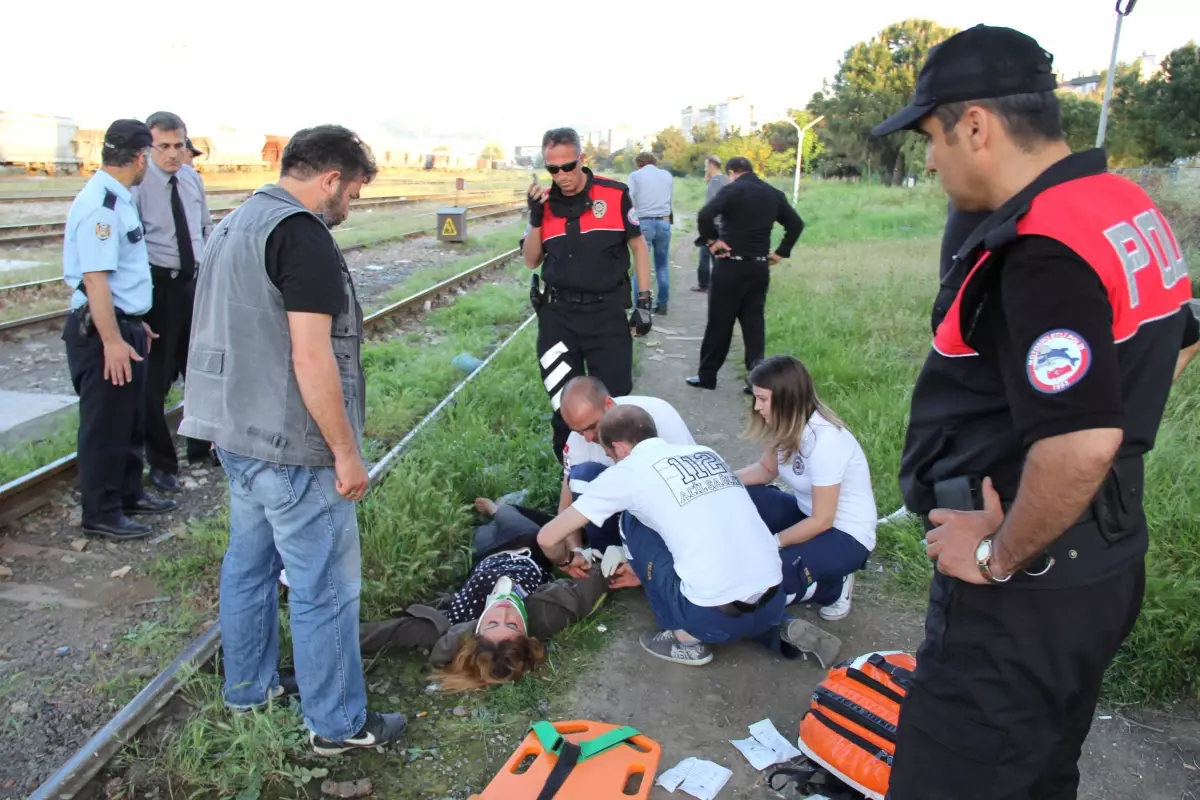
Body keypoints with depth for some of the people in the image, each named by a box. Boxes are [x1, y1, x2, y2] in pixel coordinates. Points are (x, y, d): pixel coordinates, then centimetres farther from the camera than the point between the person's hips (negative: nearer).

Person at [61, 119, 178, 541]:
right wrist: (112, 341, -25)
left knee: (131, 419, 20)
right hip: (102, 331, -10)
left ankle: (128, 493, 35)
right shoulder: (100, 205, -20)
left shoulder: (120, 199, 10)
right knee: (105, 425, 2)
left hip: (124, 325, 10)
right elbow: (94, 278, -25)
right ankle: (100, 513, 14)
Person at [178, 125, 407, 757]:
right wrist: (347, 453, -17)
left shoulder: (235, 224, 13)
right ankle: (338, 724, 14)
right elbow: (311, 358, -23)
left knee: (248, 562, 21)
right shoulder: (302, 233, -18)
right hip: (291, 446, -10)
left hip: (236, 432, 10)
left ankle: (248, 687, 36)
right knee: (325, 588, 1)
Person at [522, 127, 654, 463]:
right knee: (565, 406, 10)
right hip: (558, 315, 3)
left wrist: (645, 301, -1)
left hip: (608, 313, -2)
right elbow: (531, 261, 7)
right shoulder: (544, 203, 3)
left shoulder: (615, 194, -5)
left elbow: (638, 246, 4)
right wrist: (535, 218, -9)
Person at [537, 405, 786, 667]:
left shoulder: (628, 470, 2)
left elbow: (548, 538, 6)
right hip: (773, 606, 7)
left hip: (715, 618, -6)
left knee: (633, 519, 13)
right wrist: (648, 570, 41)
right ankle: (763, 626, 17)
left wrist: (566, 560, 29)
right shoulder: (705, 453, 18)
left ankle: (686, 639, 12)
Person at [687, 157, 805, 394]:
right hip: (760, 268, 5)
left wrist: (711, 240, -13)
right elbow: (796, 224, 11)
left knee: (719, 323, 4)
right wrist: (781, 252, 12)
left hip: (731, 266, -5)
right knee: (754, 323, 7)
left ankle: (707, 375, 13)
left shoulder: (732, 190, -10)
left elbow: (705, 214, -25)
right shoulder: (774, 194, 9)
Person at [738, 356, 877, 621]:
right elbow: (766, 469, 10)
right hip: (808, 514, 8)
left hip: (845, 534, -8)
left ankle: (834, 587, 0)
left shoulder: (825, 439, -30)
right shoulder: (789, 424, -7)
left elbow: (822, 520, -24)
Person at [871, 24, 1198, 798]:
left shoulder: (1043, 251, -26)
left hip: (1026, 592, -10)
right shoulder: (1130, 209, 7)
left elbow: (1079, 445, -34)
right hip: (1102, 564, 10)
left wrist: (1000, 556, -17)